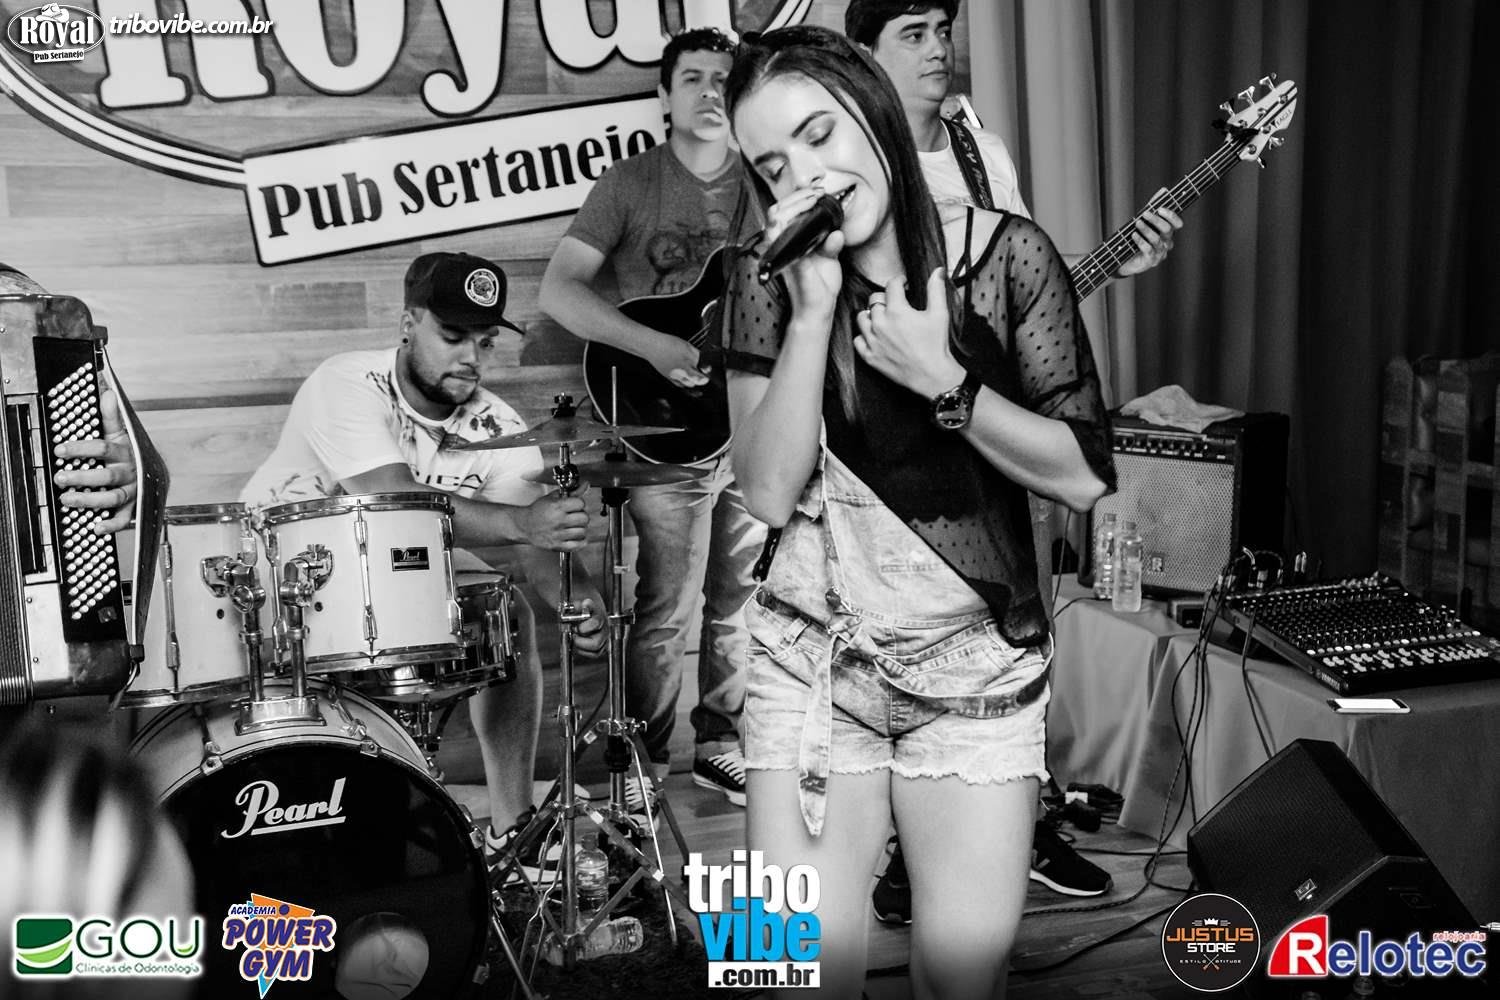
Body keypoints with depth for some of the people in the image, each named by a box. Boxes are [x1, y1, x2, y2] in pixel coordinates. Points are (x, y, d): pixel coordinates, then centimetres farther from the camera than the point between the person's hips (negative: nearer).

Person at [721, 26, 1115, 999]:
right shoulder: (770, 280, -2)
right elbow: (769, 493, -11)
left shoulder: (1006, 257, -6)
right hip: (812, 664, 1)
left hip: (980, 667, 0)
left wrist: (940, 380, -18)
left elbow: (1085, 475, -8)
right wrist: (814, 309, -19)